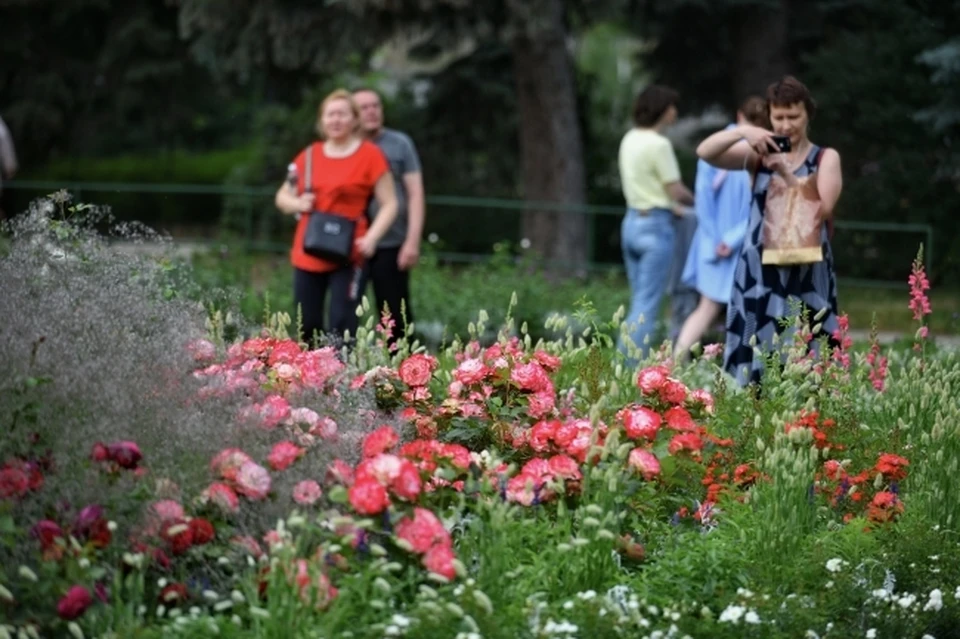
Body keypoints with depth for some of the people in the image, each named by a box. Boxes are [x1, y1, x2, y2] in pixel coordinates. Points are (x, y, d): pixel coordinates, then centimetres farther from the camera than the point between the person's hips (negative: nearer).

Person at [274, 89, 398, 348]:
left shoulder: (369, 155, -2)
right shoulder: (309, 156, 10)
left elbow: (389, 204, -3)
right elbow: (282, 197, 20)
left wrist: (371, 238, -18)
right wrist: (298, 204, -4)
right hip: (307, 256, 5)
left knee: (341, 327, -12)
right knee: (307, 327, 7)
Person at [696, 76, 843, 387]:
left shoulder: (825, 158, 6)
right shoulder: (759, 155, 8)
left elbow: (823, 210, -8)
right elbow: (705, 152, -4)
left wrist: (786, 173, -15)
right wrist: (742, 131, -18)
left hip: (806, 277, -1)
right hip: (759, 275, 2)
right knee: (755, 364, 0)